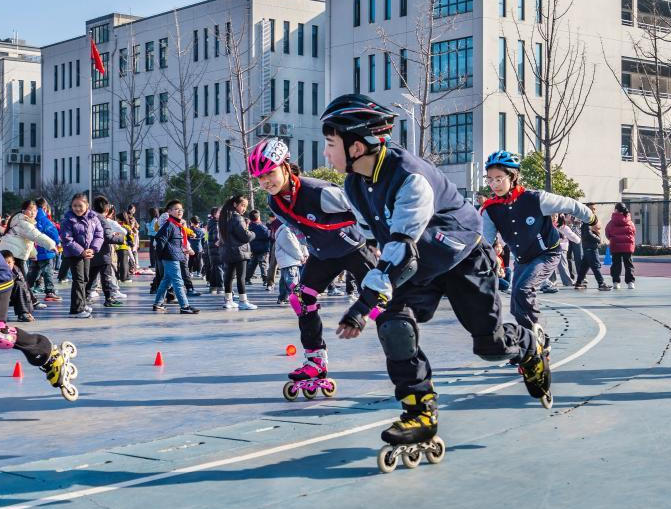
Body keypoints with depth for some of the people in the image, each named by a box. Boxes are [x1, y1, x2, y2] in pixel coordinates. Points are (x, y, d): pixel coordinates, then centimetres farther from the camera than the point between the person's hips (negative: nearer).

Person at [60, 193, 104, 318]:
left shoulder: (93, 218, 0)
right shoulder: (68, 220, -13)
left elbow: (99, 235, 0)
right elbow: (67, 240, -18)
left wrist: (93, 249, -16)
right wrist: (81, 252, -23)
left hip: (87, 253, 6)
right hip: (74, 254, -6)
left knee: (85, 279, 18)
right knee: (78, 280, -10)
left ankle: (81, 303, 36)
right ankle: (77, 309, -8)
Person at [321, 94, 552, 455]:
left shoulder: (410, 178, -35)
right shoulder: (354, 186, -9)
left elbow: (402, 252, -40)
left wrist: (360, 307, -43)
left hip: (464, 255, -6)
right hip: (419, 262, 6)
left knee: (490, 343, 1)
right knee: (394, 324, -18)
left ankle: (530, 346, 37)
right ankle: (421, 413, -10)